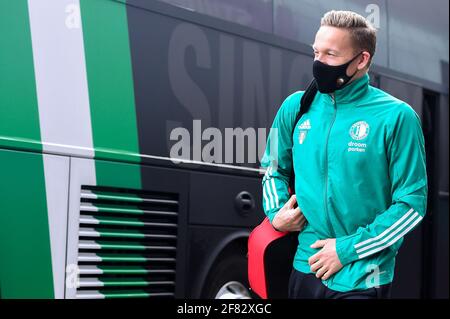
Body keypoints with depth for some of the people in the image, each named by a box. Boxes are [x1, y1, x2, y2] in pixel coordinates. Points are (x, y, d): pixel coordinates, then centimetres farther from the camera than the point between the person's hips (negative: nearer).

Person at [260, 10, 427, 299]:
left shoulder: (396, 116, -11)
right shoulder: (296, 106, 2)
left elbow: (412, 203, -11)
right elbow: (274, 167, 18)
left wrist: (349, 249, -14)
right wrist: (276, 213, 0)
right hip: (305, 268, 5)